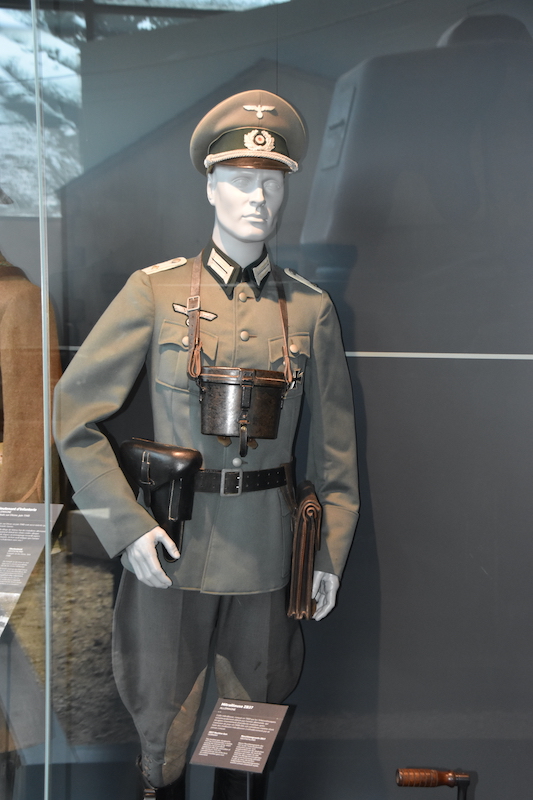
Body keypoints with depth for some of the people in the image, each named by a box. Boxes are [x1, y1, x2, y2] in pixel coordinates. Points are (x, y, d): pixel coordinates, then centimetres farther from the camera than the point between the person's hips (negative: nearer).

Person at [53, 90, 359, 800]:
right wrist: (126, 526, -10)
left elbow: (336, 444, 8)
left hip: (267, 550, 2)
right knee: (162, 728, 12)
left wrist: (333, 552, 6)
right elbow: (75, 413, -4)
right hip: (171, 544, -1)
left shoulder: (310, 308, 3)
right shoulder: (155, 291, -3)